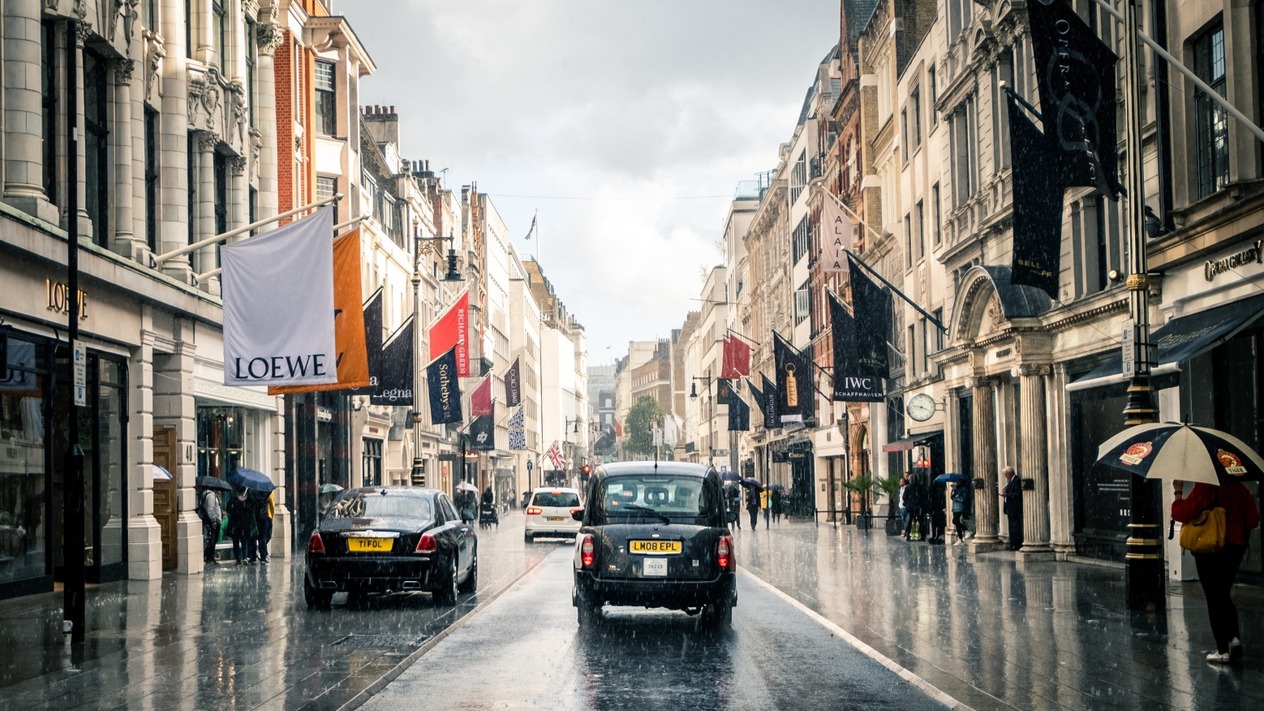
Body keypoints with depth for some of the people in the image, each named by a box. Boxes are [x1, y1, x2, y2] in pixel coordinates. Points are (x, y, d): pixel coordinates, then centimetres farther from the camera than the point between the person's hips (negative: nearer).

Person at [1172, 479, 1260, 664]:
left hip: (1209, 550, -5)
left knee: (1214, 599, 4)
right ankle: (1234, 636, 4)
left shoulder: (1204, 489, -17)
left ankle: (1222, 650, 4)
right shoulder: (1239, 489, -1)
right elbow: (1253, 519, 3)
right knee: (1224, 596, 21)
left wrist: (1178, 492, -7)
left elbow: (1181, 513, -21)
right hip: (1235, 548, 5)